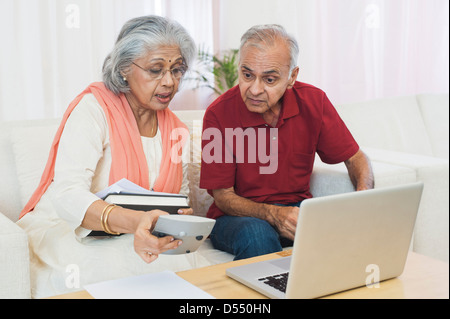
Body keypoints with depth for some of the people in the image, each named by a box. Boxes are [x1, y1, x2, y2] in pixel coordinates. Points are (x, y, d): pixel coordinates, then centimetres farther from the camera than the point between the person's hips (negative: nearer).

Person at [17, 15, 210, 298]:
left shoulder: (177, 131, 8)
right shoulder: (93, 108, -13)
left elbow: (181, 202, 13)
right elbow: (67, 194, -27)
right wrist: (134, 220, -47)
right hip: (62, 230, -5)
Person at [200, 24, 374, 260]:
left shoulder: (313, 101, -7)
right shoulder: (219, 114, -16)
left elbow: (355, 158, 4)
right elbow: (223, 196, -11)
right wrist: (272, 214, -30)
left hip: (297, 208, 3)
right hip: (240, 216, -3)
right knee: (257, 236, -37)